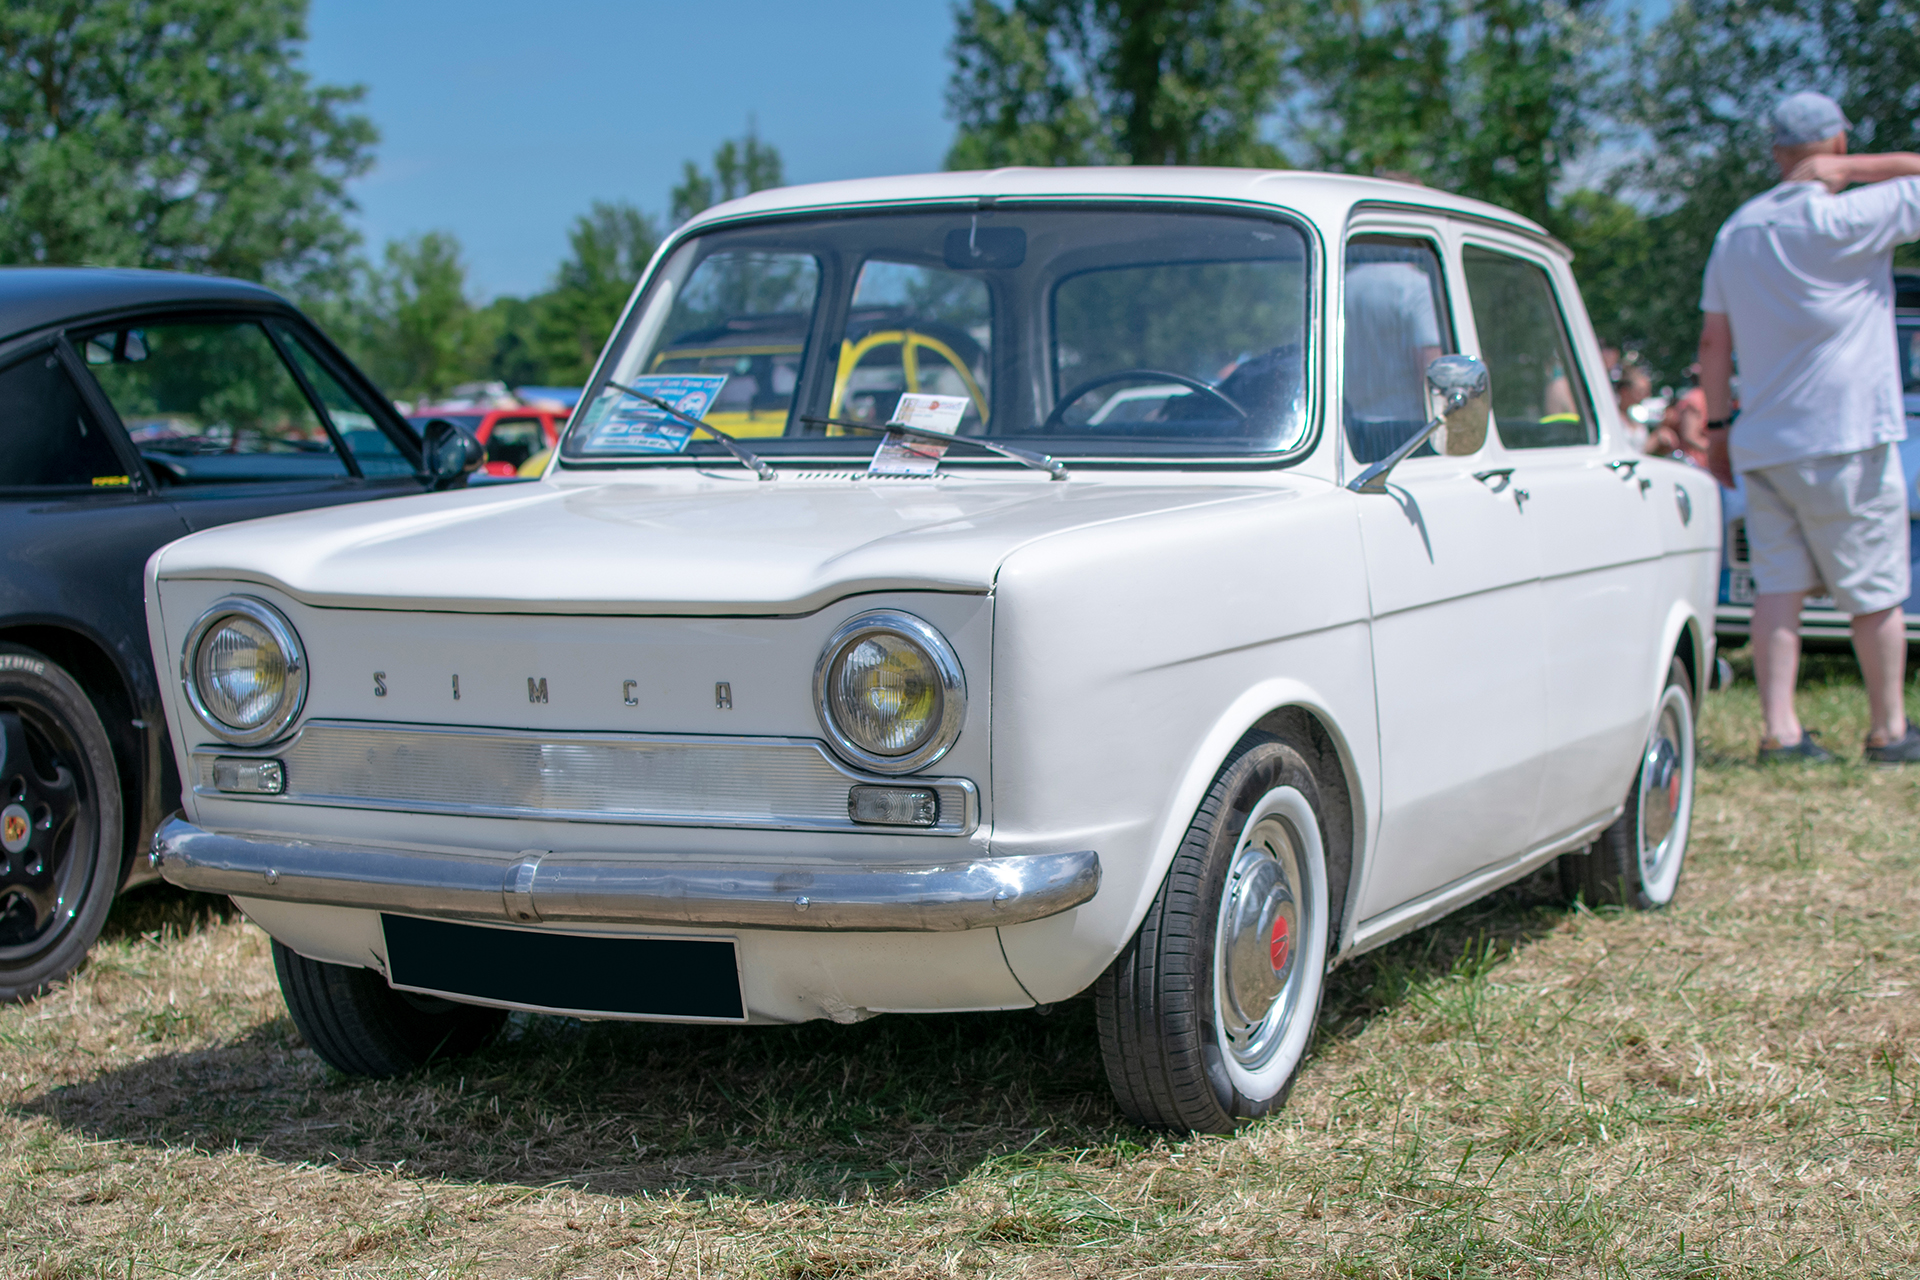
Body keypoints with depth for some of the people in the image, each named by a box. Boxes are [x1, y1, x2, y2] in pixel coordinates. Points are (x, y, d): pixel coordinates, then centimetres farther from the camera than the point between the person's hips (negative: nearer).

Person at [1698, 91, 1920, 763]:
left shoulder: (1736, 230, 10)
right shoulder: (1844, 220, -11)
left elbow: (1714, 341, 12)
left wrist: (1718, 425, 18)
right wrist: (1849, 169, -9)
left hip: (1761, 444, 6)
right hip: (1844, 440, -6)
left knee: (1778, 583, 4)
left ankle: (1780, 730, -3)